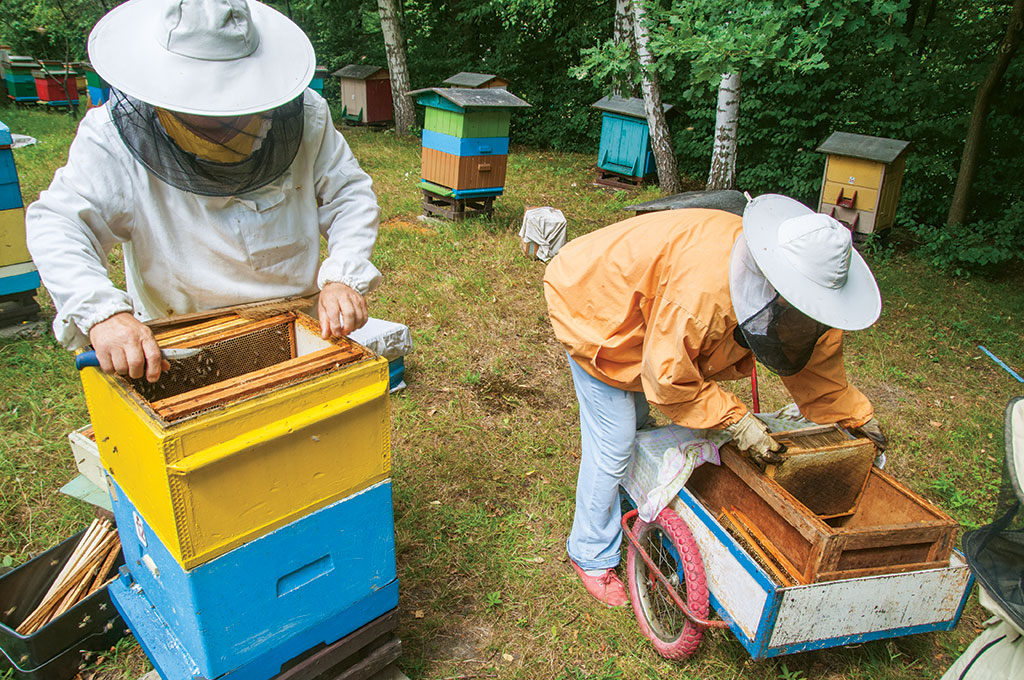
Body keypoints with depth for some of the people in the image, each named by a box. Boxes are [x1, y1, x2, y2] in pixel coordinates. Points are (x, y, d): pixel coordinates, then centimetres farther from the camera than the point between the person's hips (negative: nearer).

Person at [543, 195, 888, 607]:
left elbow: (816, 356, 4)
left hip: (636, 316, 8)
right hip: (591, 308, -8)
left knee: (636, 420, 22)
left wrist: (854, 415, 8)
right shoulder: (703, 288, -42)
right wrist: (734, 419, -28)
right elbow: (667, 378, -32)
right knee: (613, 444, -6)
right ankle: (592, 557, 15)